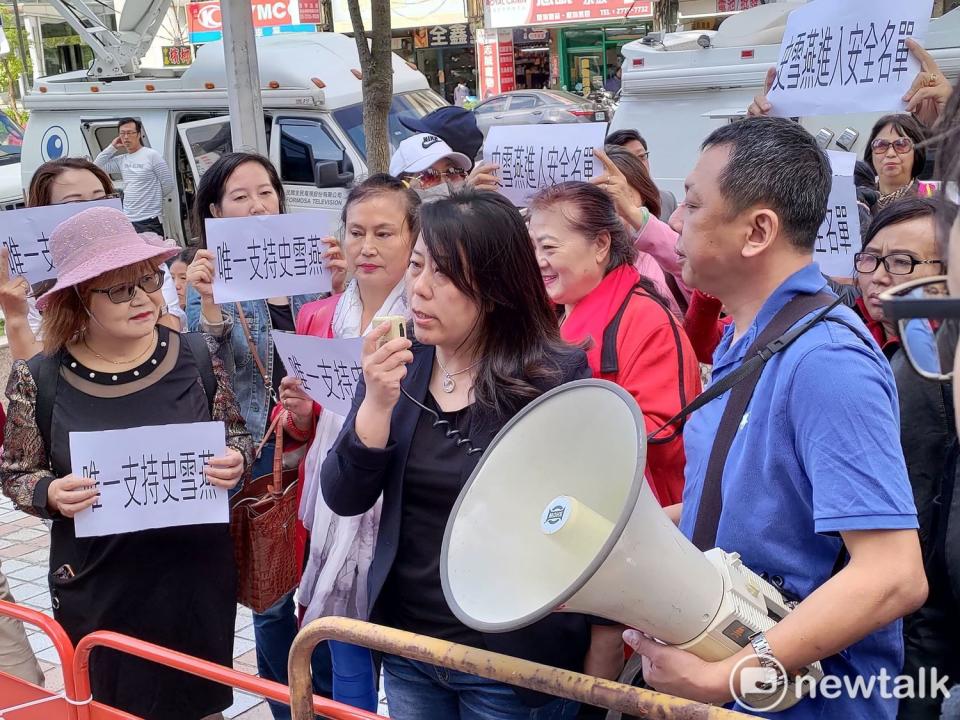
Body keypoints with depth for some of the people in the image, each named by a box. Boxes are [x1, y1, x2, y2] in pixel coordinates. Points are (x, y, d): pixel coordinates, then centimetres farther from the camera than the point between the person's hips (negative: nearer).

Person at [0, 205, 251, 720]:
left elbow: (238, 438, 6)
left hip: (197, 579, 1)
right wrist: (51, 494, -18)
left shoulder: (196, 357, -7)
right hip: (98, 591, -1)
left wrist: (236, 462, -16)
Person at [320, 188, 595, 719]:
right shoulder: (397, 364, -2)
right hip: (405, 644, 5)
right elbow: (344, 500, -5)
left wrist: (595, 664, -10)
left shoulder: (556, 375, -16)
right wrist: (377, 404, -20)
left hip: (514, 659, -4)